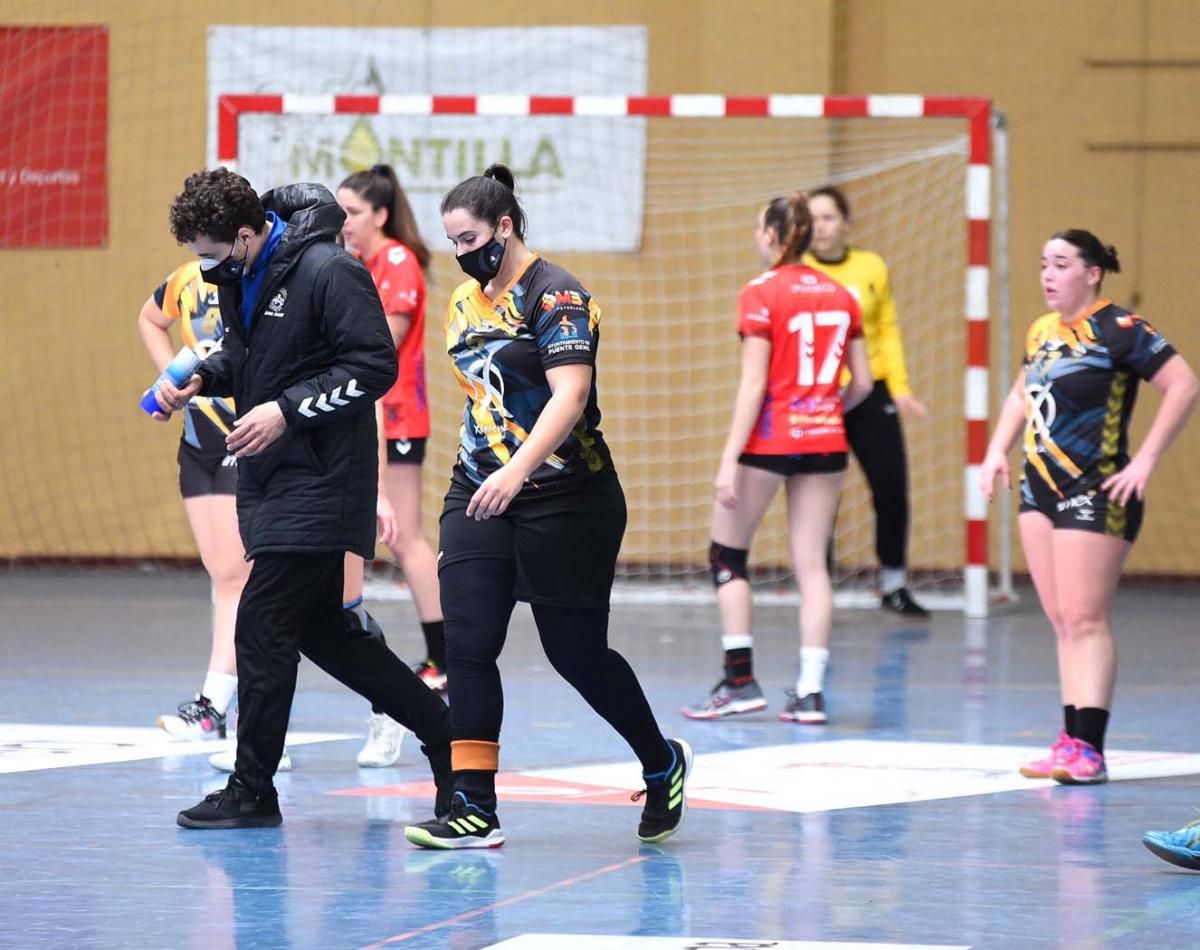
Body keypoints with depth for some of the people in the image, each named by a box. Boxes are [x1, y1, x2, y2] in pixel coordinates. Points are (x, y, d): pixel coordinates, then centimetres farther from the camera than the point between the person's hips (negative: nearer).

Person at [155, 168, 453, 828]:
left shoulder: (329, 272, -18)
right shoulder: (239, 276, 8)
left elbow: (376, 366, -18)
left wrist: (288, 409, -21)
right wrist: (200, 377, 2)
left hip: (320, 482, -9)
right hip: (270, 479, 9)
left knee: (262, 629, -8)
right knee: (320, 629, 12)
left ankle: (251, 792, 2)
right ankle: (442, 733, 23)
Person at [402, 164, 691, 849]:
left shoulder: (556, 295, -12)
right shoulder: (466, 302, 12)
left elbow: (570, 394, -24)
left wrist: (518, 470, -35)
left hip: (564, 498, -7)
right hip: (480, 496, 7)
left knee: (576, 652, 2)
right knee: (466, 645, -8)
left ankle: (663, 764, 26)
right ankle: (475, 809, -6)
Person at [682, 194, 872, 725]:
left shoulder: (761, 294, -9)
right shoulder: (841, 297, 7)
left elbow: (754, 384, -13)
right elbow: (861, 383, 9)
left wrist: (729, 458, -13)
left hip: (769, 440, -5)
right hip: (825, 441, 5)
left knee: (727, 556, 10)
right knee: (811, 563, 5)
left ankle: (740, 680, 5)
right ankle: (810, 691, -1)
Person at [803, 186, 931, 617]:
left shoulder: (872, 267, 6)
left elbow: (887, 329, 9)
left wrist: (900, 386, 2)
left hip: (870, 394, 3)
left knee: (891, 488, 3)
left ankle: (894, 586, 20)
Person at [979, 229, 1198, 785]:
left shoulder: (1117, 330, -11)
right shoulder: (1041, 333, 12)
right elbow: (1022, 394, 29)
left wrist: (1145, 461, -18)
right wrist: (997, 451, 15)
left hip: (1095, 491, -8)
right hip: (1040, 489, 8)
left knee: (1085, 619, -11)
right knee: (1062, 623, 8)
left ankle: (1088, 750, -13)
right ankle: (1072, 741, 11)